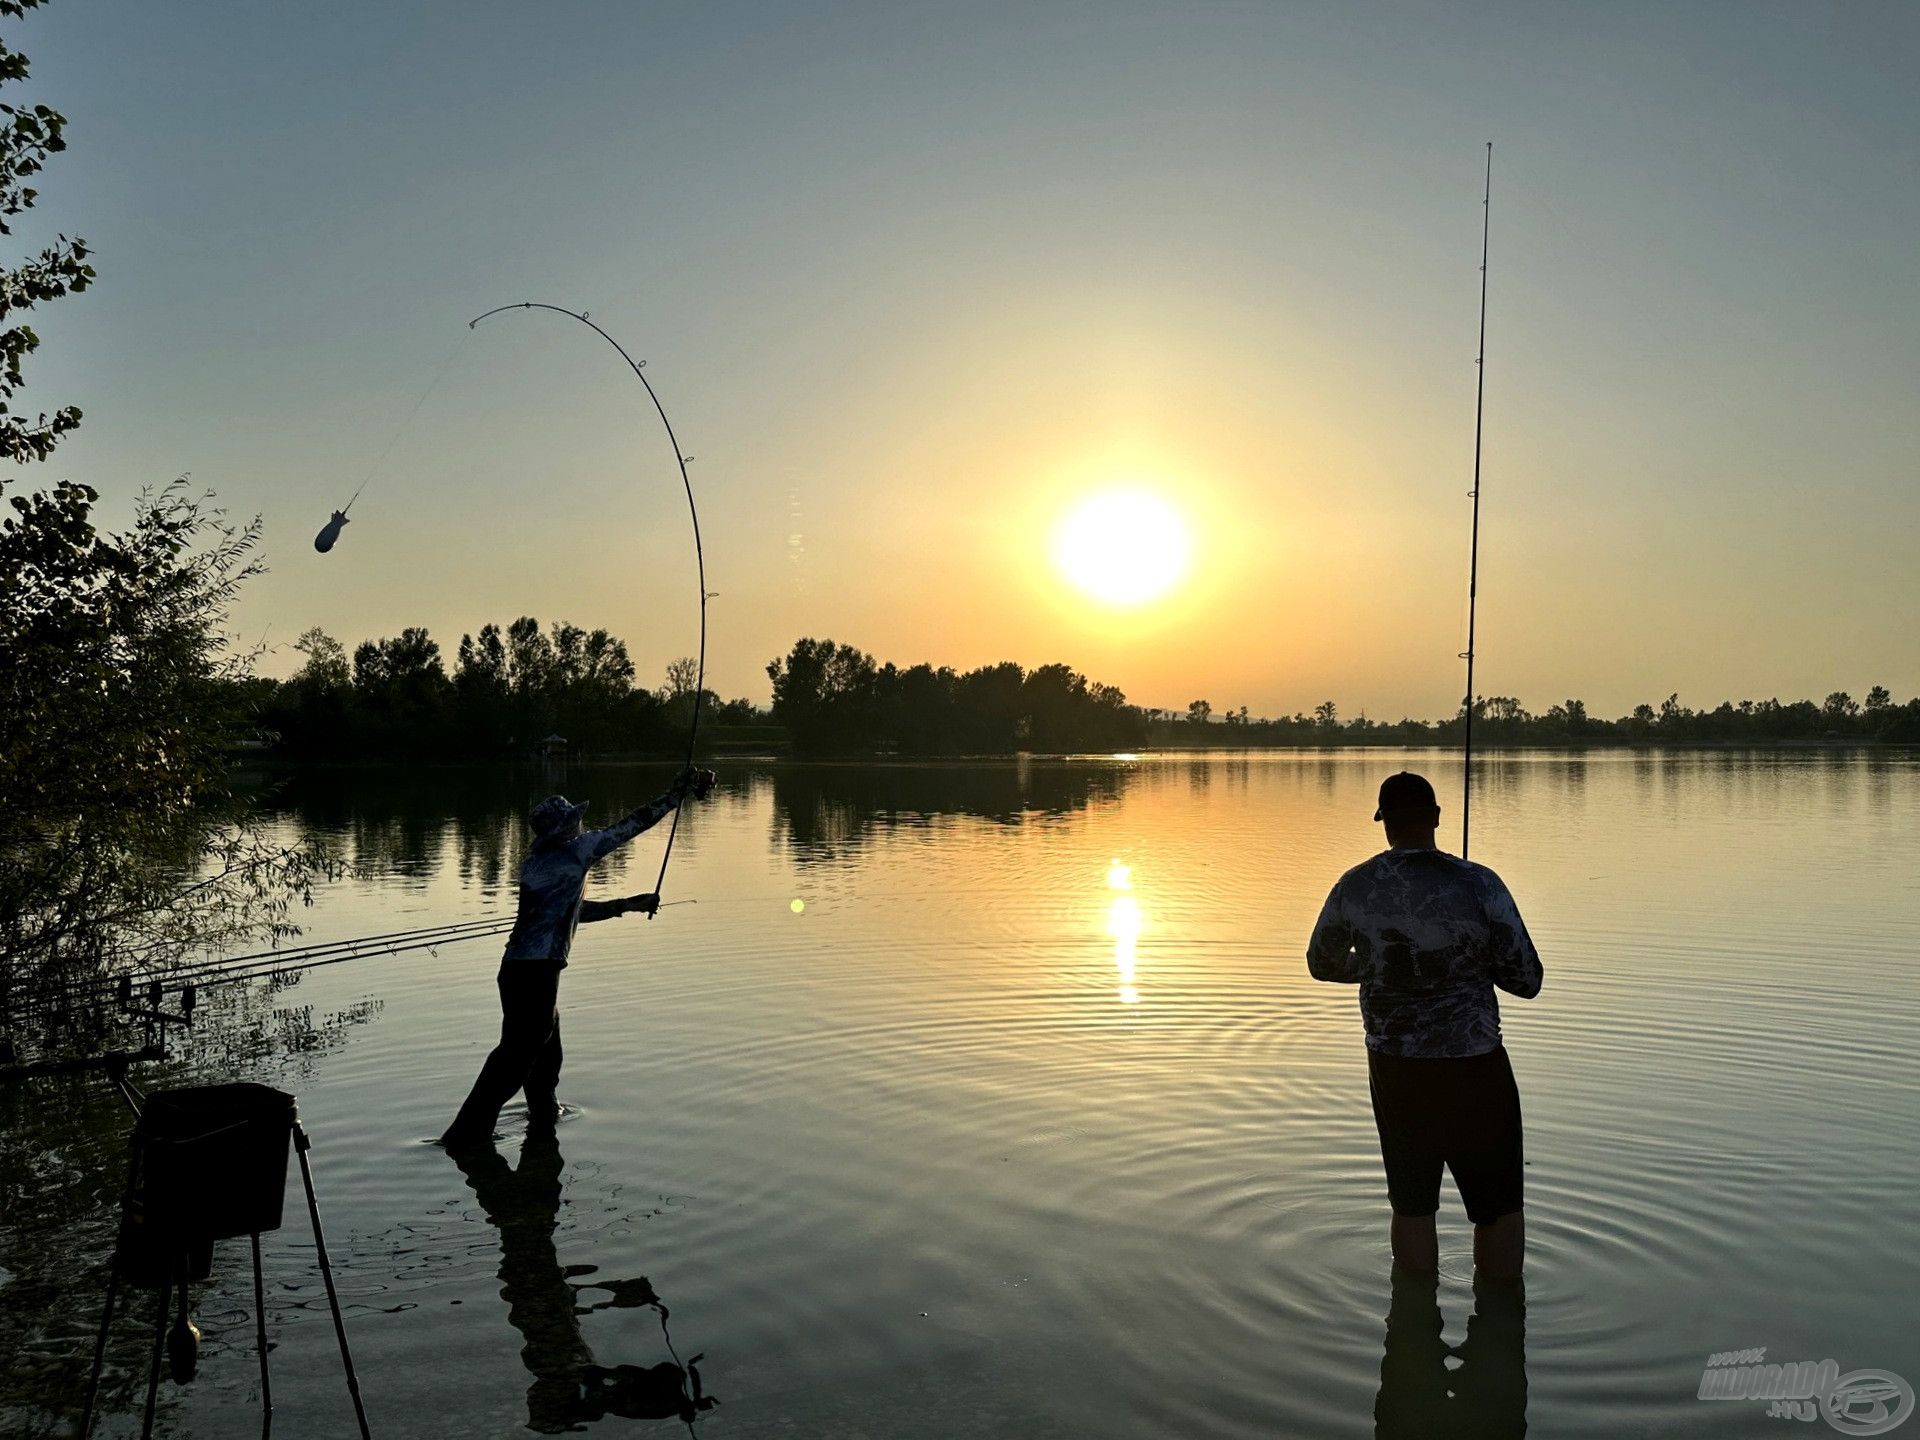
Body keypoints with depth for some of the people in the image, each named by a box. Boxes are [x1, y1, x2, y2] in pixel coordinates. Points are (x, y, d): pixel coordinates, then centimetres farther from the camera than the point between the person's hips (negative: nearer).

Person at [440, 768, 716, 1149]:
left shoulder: (534, 863, 14)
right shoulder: (574, 850, -9)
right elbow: (630, 826, -5)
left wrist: (626, 904, 28)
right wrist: (681, 791, 3)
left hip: (518, 970, 9)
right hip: (536, 971, -9)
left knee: (545, 1050, 24)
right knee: (516, 1054, -3)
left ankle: (544, 1115, 40)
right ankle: (466, 1134, -1)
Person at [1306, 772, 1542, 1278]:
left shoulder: (1354, 887, -5)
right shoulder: (1478, 884, -15)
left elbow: (1322, 965, 11)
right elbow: (1527, 980, -9)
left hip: (1393, 1066, 3)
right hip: (1472, 1066, -3)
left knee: (1412, 1207, 19)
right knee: (1499, 1207, 16)